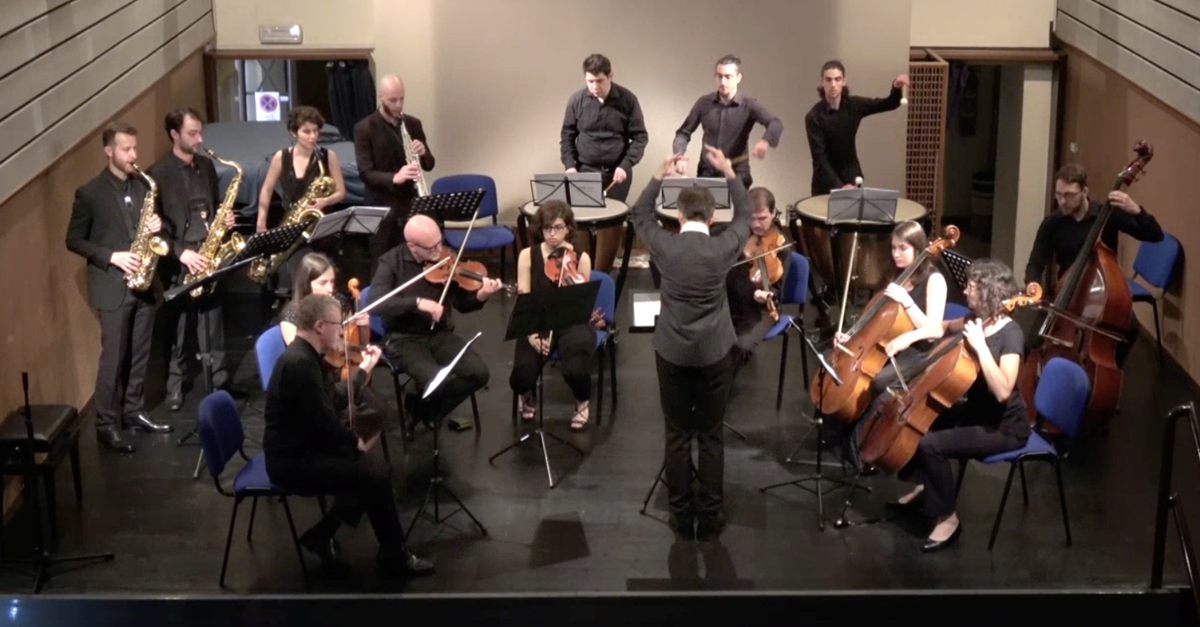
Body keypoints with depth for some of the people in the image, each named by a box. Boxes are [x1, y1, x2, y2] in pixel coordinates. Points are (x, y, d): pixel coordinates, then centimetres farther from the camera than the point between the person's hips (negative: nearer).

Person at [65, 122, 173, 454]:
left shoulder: (143, 185, 7)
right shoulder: (89, 193, -9)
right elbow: (74, 241, -7)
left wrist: (156, 226, -8)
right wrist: (113, 257, -17)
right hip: (112, 286, -5)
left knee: (140, 354, 12)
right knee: (114, 356, -4)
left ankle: (133, 411, 25)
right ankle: (105, 424, 4)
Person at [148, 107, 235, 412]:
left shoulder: (206, 165, 7)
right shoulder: (157, 174, -12)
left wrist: (224, 219, -3)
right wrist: (181, 252, -20)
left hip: (209, 256, 5)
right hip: (178, 261, -5)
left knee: (212, 323, 12)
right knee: (178, 327, 6)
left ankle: (218, 380, 21)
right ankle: (175, 384, 19)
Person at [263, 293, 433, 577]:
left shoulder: (307, 356, 8)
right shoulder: (299, 362, -24)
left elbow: (335, 403, 16)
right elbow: (324, 420, -24)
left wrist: (365, 368, 15)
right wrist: (357, 442, -8)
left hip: (303, 449, 10)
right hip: (293, 461, -10)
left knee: (376, 467, 5)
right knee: (376, 475, -12)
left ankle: (321, 534, 11)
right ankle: (395, 557, 4)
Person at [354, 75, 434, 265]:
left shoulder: (413, 124, 6)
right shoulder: (364, 128, -8)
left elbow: (429, 164, 10)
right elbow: (365, 173, -15)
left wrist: (423, 153, -14)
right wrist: (394, 178, -32)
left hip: (410, 205, 4)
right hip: (381, 207, -4)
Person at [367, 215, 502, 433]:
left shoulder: (445, 260, 0)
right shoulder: (391, 262, -11)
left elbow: (462, 304, 6)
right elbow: (376, 304, -26)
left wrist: (481, 295, -16)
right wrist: (417, 302, -35)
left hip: (441, 335, 5)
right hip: (404, 339, -4)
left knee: (479, 373, -16)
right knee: (438, 381, -29)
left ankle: (427, 410, 7)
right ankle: (422, 403, 9)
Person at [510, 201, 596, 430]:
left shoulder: (581, 258, -4)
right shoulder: (527, 256, -2)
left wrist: (570, 278, -26)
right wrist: (531, 333, -22)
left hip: (571, 324, -1)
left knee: (576, 370, -30)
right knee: (521, 376, -25)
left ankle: (582, 402, 9)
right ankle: (526, 395, 17)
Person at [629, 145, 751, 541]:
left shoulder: (665, 245, -10)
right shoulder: (724, 248, -11)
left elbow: (640, 215, 11)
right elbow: (745, 216, 9)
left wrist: (660, 176, 9)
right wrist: (728, 172, 10)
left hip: (672, 352, 0)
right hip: (716, 352, 0)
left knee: (677, 436, 10)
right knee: (711, 437, 9)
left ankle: (682, 517, 16)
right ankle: (709, 517, 14)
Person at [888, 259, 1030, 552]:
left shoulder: (1011, 334, -24)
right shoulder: (977, 320, 0)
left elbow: (1002, 391, -35)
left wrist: (980, 346, -34)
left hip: (1004, 427, -9)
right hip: (975, 412, 9)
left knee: (931, 444, -24)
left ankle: (947, 519, -8)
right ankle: (923, 487, 29)